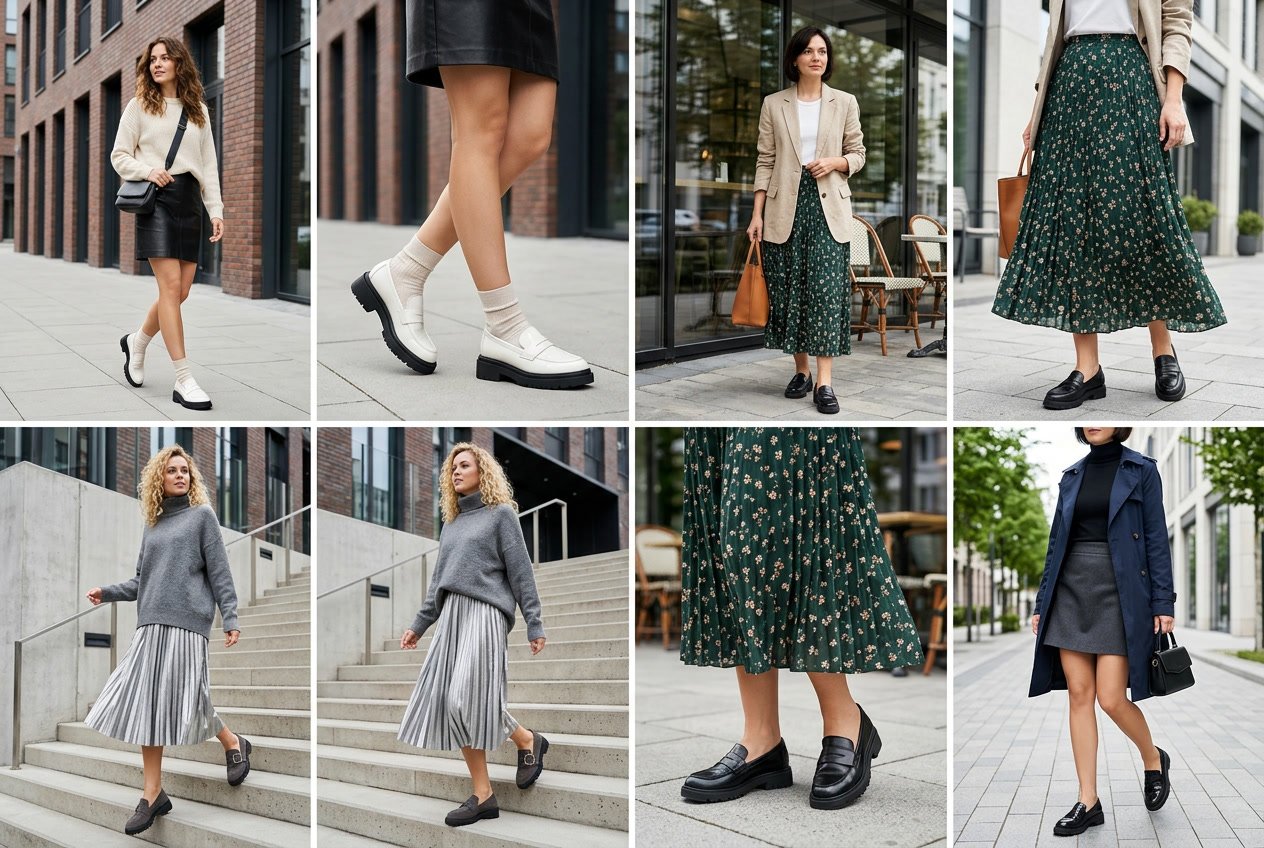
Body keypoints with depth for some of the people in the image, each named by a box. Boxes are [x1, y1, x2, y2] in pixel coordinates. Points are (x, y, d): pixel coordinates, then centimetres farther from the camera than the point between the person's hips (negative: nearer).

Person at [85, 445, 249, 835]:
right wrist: (108, 592, 4)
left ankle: (234, 743, 20)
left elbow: (219, 572, -1)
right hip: (151, 625, 5)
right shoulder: (153, 525, 18)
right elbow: (142, 581, 19)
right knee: (147, 706, 1)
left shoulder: (201, 515, 4)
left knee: (184, 702, -8)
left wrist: (230, 619, -8)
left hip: (187, 623, -5)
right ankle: (152, 795, 6)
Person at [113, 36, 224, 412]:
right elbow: (119, 156, 6)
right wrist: (147, 171, -13)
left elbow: (209, 164, 13)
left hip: (191, 200, 4)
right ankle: (183, 381, -14)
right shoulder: (139, 106, 5)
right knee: (170, 286, -14)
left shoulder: (198, 111, 14)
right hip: (157, 198, -4)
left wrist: (216, 210, 5)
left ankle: (137, 342, 31)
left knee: (181, 291, 2)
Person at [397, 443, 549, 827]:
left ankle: (528, 741, 9)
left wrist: (534, 624, -9)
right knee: (449, 704, -1)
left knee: (470, 698, -17)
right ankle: (482, 796, 2)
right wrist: (418, 624, 21)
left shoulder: (501, 514, 3)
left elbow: (521, 572, -3)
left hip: (486, 613, -7)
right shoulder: (451, 523, 21)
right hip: (451, 615, 7)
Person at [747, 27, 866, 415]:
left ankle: (824, 382, -10)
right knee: (788, 289, 3)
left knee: (827, 290, -9)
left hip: (829, 205, -1)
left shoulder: (845, 102, 6)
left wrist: (835, 162, -12)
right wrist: (757, 214, -2)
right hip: (785, 206, 1)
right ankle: (801, 370, 17)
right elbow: (765, 162, 4)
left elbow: (858, 154, 10)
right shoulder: (773, 104, 5)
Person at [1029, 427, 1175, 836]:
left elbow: (1156, 540, -3)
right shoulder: (1072, 475, 12)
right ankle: (1088, 802, 6)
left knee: (1112, 698, -9)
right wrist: (1042, 603, 12)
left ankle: (1154, 760, 21)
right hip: (1072, 592, 5)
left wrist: (1163, 604, -9)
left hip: (1120, 594, -5)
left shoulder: (1141, 470, 0)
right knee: (1079, 696, 1)